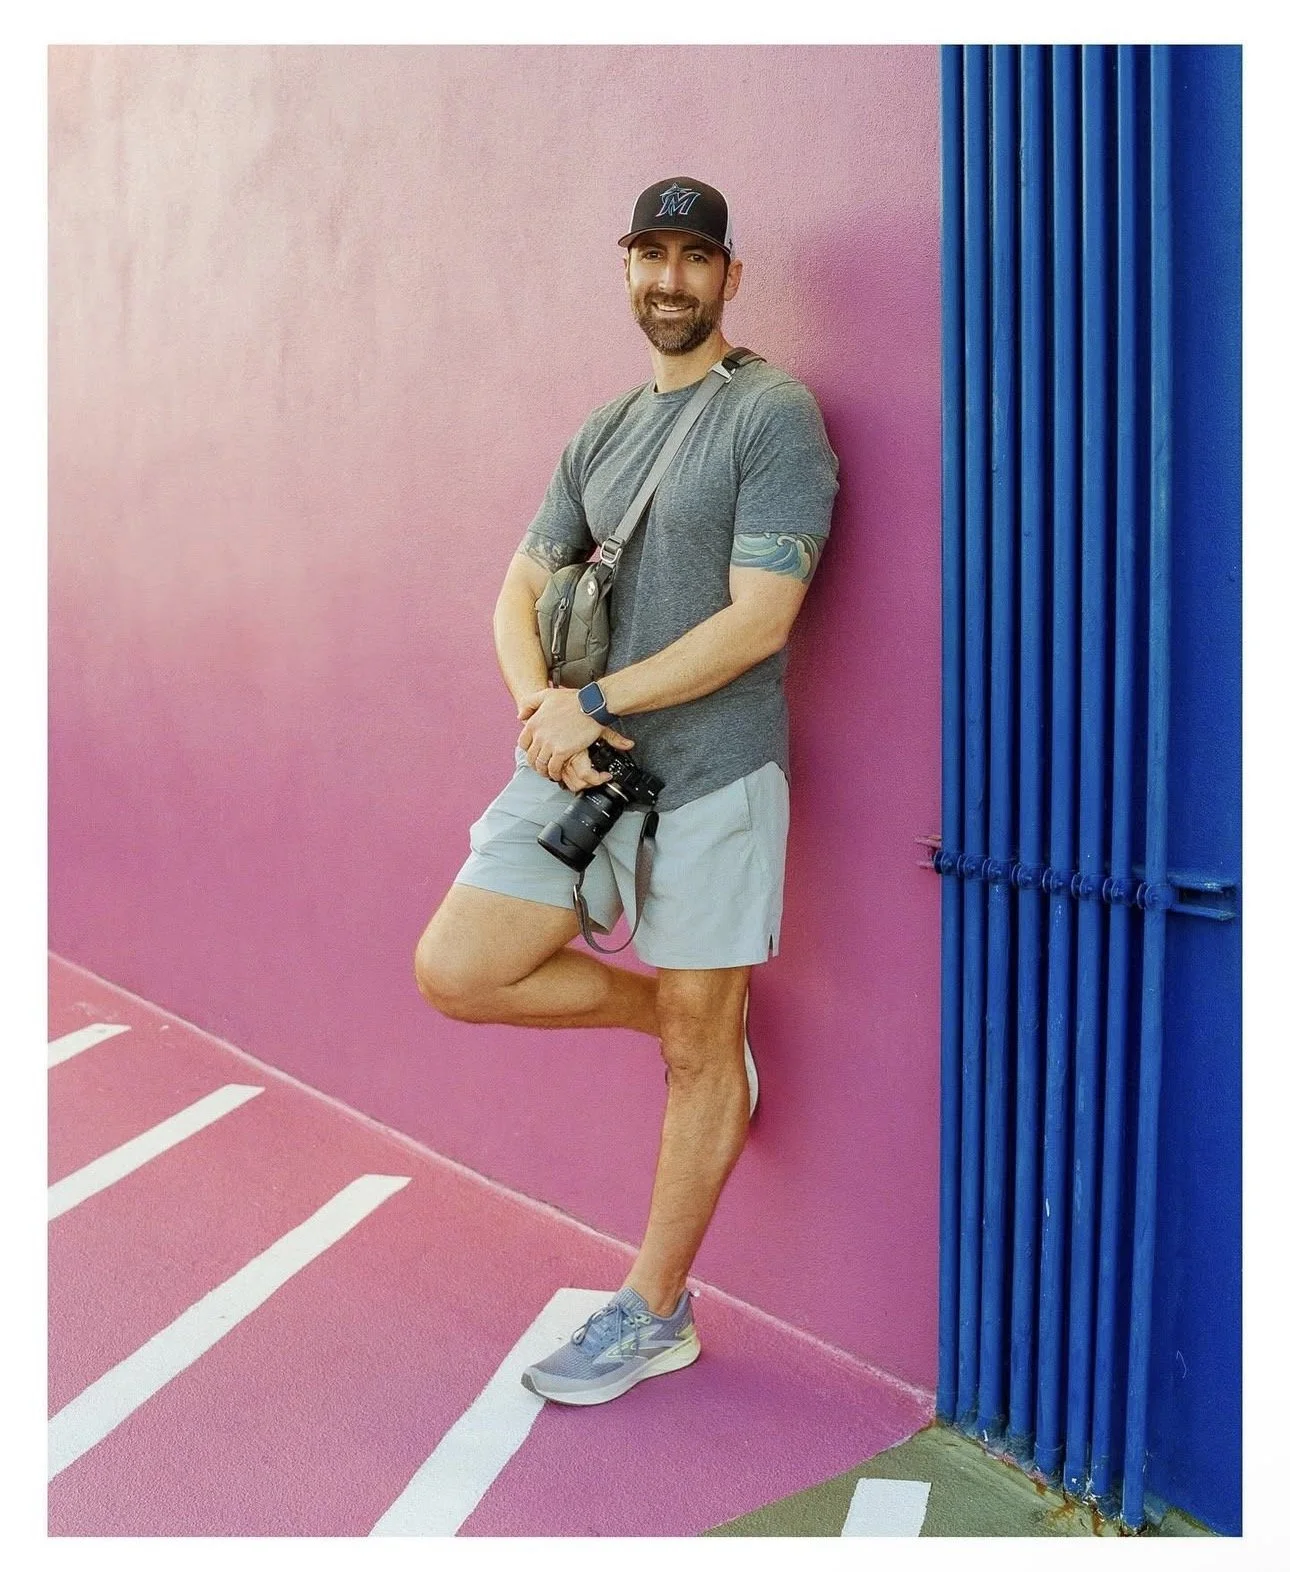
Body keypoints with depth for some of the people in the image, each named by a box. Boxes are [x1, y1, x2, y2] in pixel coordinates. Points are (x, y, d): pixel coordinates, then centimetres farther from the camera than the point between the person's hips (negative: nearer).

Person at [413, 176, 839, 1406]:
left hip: (709, 774, -6)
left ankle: (653, 1316, 21)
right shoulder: (602, 433, 15)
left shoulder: (774, 415, -5)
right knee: (454, 972, -3)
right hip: (575, 767, 7)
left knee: (701, 1050, 4)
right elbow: (520, 592, 14)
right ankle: (676, 1011, 19)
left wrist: (593, 703, -12)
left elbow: (760, 619, -14)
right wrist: (539, 706, -8)